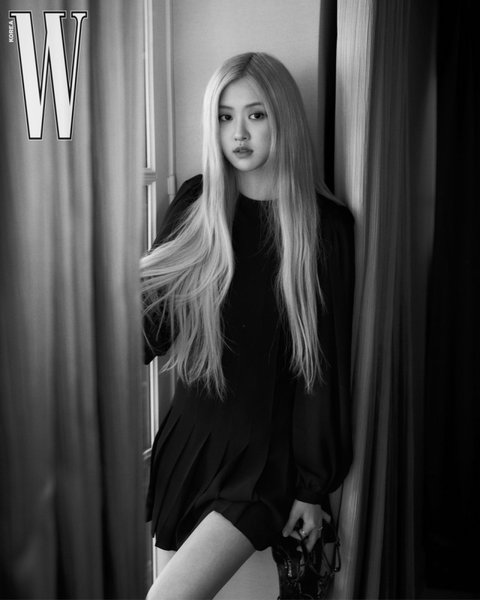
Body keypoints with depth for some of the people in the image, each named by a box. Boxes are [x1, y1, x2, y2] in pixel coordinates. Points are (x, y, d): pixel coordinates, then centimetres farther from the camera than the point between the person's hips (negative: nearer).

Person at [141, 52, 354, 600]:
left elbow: (326, 361, -7)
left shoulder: (324, 225, -10)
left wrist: (314, 486, -5)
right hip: (191, 436, 4)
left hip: (268, 455, -4)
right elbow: (155, 321, 4)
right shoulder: (195, 204, 1)